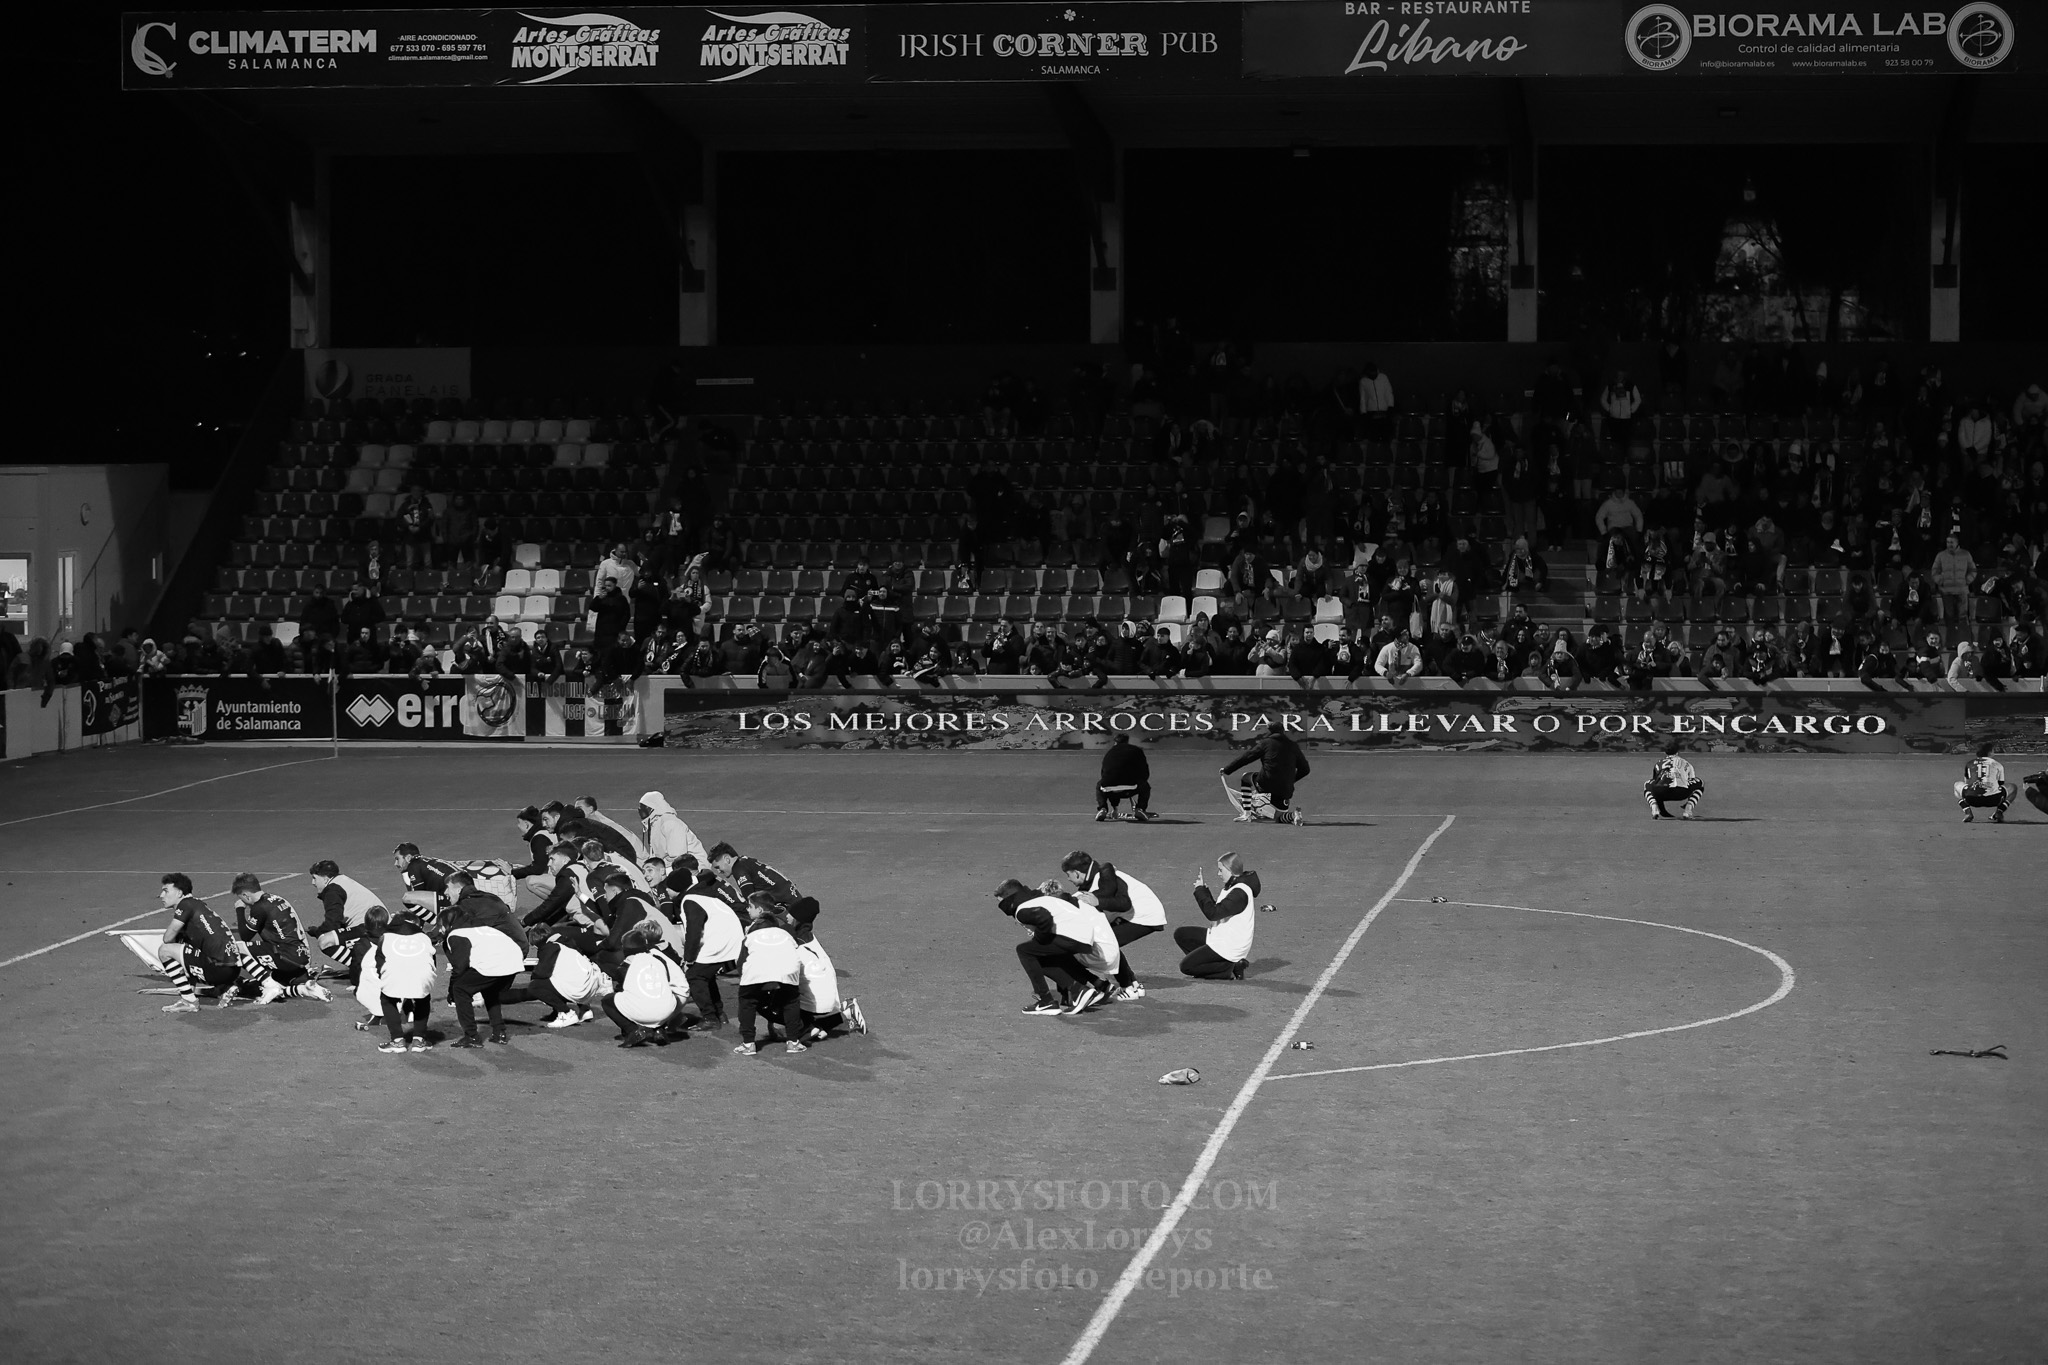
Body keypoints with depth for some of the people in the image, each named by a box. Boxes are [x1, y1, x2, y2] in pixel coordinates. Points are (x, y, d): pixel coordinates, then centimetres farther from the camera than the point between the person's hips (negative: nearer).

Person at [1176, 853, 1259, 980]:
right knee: (1181, 934, 13)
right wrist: (1202, 888, 7)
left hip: (1229, 948, -10)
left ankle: (1231, 969, -8)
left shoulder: (1240, 893, -23)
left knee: (1186, 966, -9)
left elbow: (1213, 913, -26)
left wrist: (1200, 889, -15)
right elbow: (1217, 909, 18)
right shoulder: (1232, 887, 10)